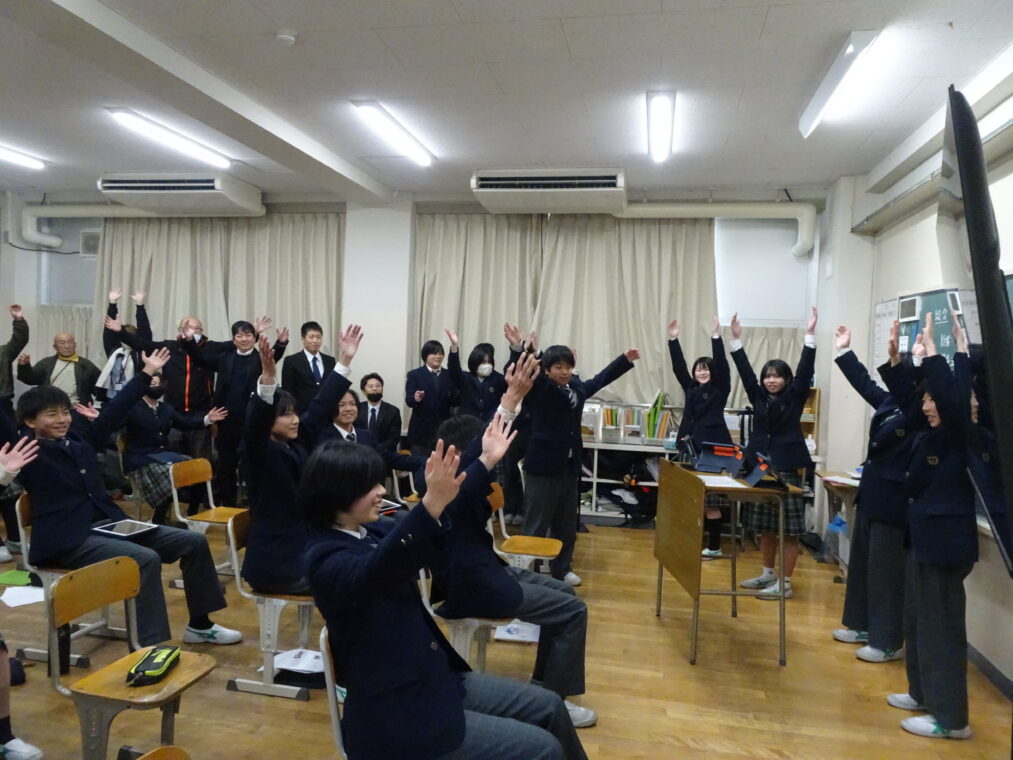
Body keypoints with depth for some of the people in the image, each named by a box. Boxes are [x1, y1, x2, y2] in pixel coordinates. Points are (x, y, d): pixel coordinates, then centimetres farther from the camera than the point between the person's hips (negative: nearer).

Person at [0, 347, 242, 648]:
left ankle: (200, 624, 12)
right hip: (67, 540, -8)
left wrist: (147, 373, 20)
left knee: (194, 541, 0)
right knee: (146, 559, -33)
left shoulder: (79, 436, 12)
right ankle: (152, 647, -27)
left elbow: (114, 411, 18)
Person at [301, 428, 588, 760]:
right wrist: (431, 503, -59)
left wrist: (487, 460, 16)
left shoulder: (371, 531, 3)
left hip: (434, 679, 9)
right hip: (394, 714, -8)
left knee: (550, 707, 10)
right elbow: (376, 570, -44)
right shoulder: (326, 560, -21)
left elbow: (442, 524, 15)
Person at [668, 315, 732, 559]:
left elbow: (722, 365, -11)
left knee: (711, 502, -2)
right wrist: (673, 340, -3)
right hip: (692, 447, 5)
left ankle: (714, 547, 7)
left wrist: (716, 337, -20)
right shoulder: (690, 388, 12)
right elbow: (679, 366, 6)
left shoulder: (720, 389, 1)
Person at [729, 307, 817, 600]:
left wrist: (810, 335, -21)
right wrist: (736, 338, -4)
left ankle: (785, 583, 6)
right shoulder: (758, 397, 8)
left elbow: (805, 371, -12)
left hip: (786, 468, -5)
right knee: (764, 526, 14)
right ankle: (768, 574, 28)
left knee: (788, 528, -1)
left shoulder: (794, 398, -1)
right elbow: (745, 370, 3)